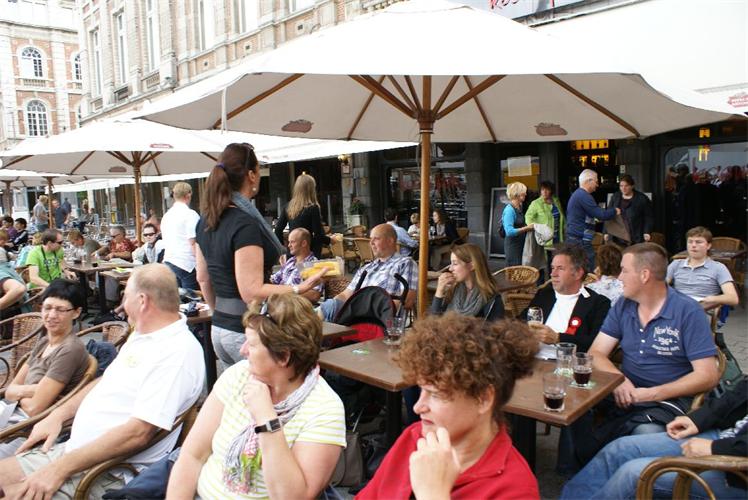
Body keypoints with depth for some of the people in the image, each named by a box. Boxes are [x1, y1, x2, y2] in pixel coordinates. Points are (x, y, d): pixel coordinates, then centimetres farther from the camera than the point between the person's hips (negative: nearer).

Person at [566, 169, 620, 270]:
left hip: (573, 238, 10)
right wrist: (615, 211, 2)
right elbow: (601, 215, -17)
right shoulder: (584, 196, -14)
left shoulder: (577, 194, 18)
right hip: (580, 240, -10)